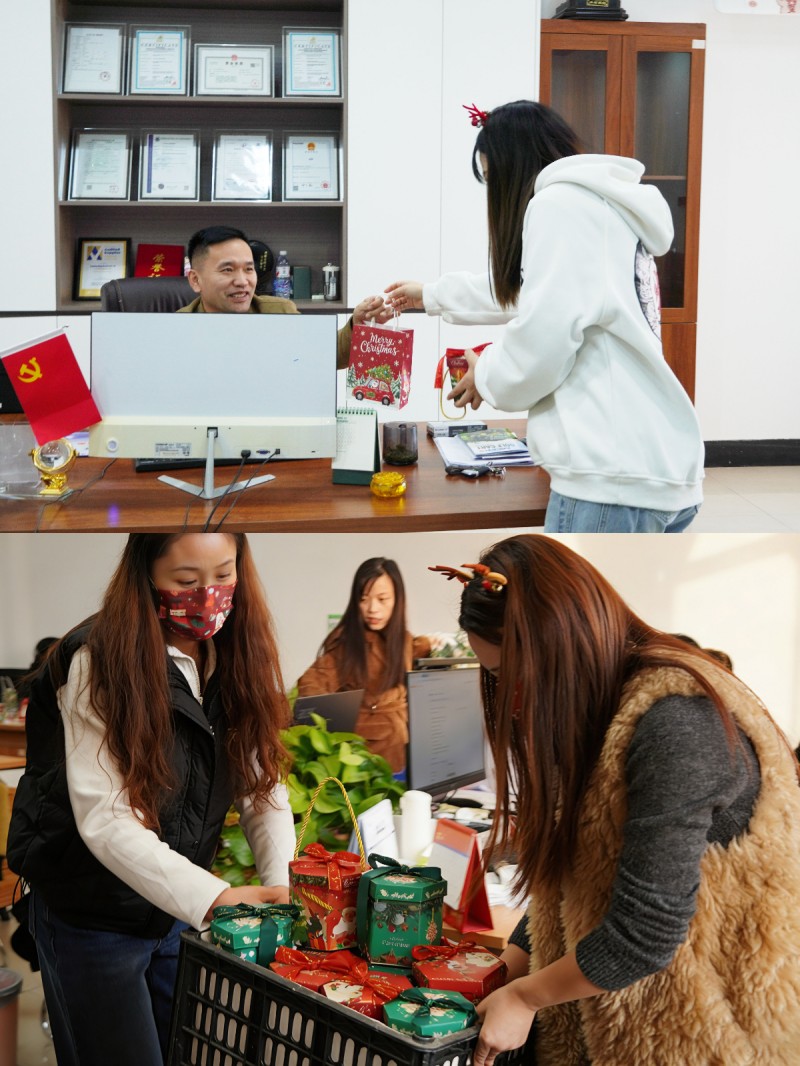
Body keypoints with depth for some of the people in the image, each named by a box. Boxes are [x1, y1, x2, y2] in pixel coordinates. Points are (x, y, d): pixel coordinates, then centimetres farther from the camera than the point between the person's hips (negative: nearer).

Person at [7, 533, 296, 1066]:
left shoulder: (239, 657, -4)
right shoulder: (99, 664, -22)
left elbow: (263, 783, -6)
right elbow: (104, 820, -28)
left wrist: (285, 886, -23)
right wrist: (214, 897, -39)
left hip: (181, 913, 6)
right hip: (91, 918, -5)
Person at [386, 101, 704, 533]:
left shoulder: (559, 203, -5)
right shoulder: (600, 205, 27)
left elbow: (546, 334, -16)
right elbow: (520, 291, 43)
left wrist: (488, 376, 6)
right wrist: (430, 295, 58)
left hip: (614, 476, -10)